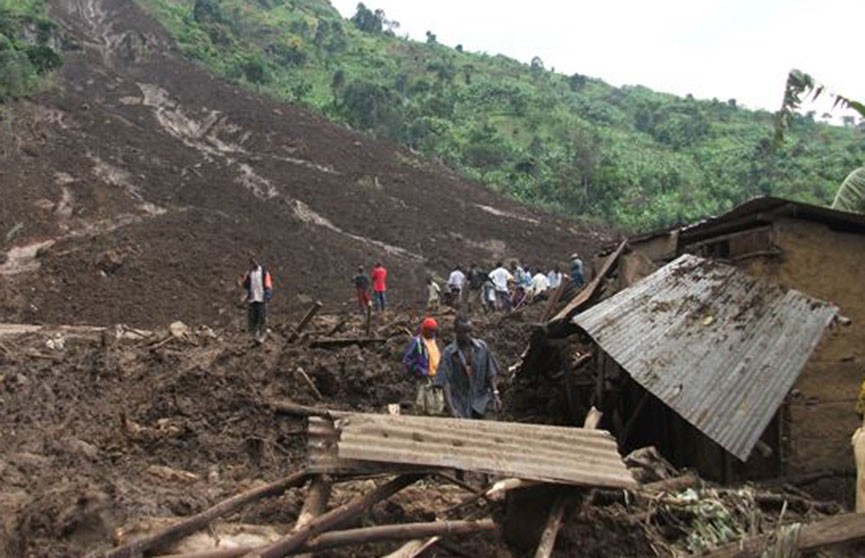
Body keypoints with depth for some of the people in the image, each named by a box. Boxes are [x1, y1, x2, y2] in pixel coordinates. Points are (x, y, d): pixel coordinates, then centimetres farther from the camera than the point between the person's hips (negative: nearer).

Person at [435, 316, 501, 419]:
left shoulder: (482, 347, -2)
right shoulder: (448, 353, -10)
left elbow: (490, 374, 6)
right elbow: (445, 383, -14)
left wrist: (495, 395, -2)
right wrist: (452, 409, -23)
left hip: (480, 399, 1)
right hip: (460, 403, -1)